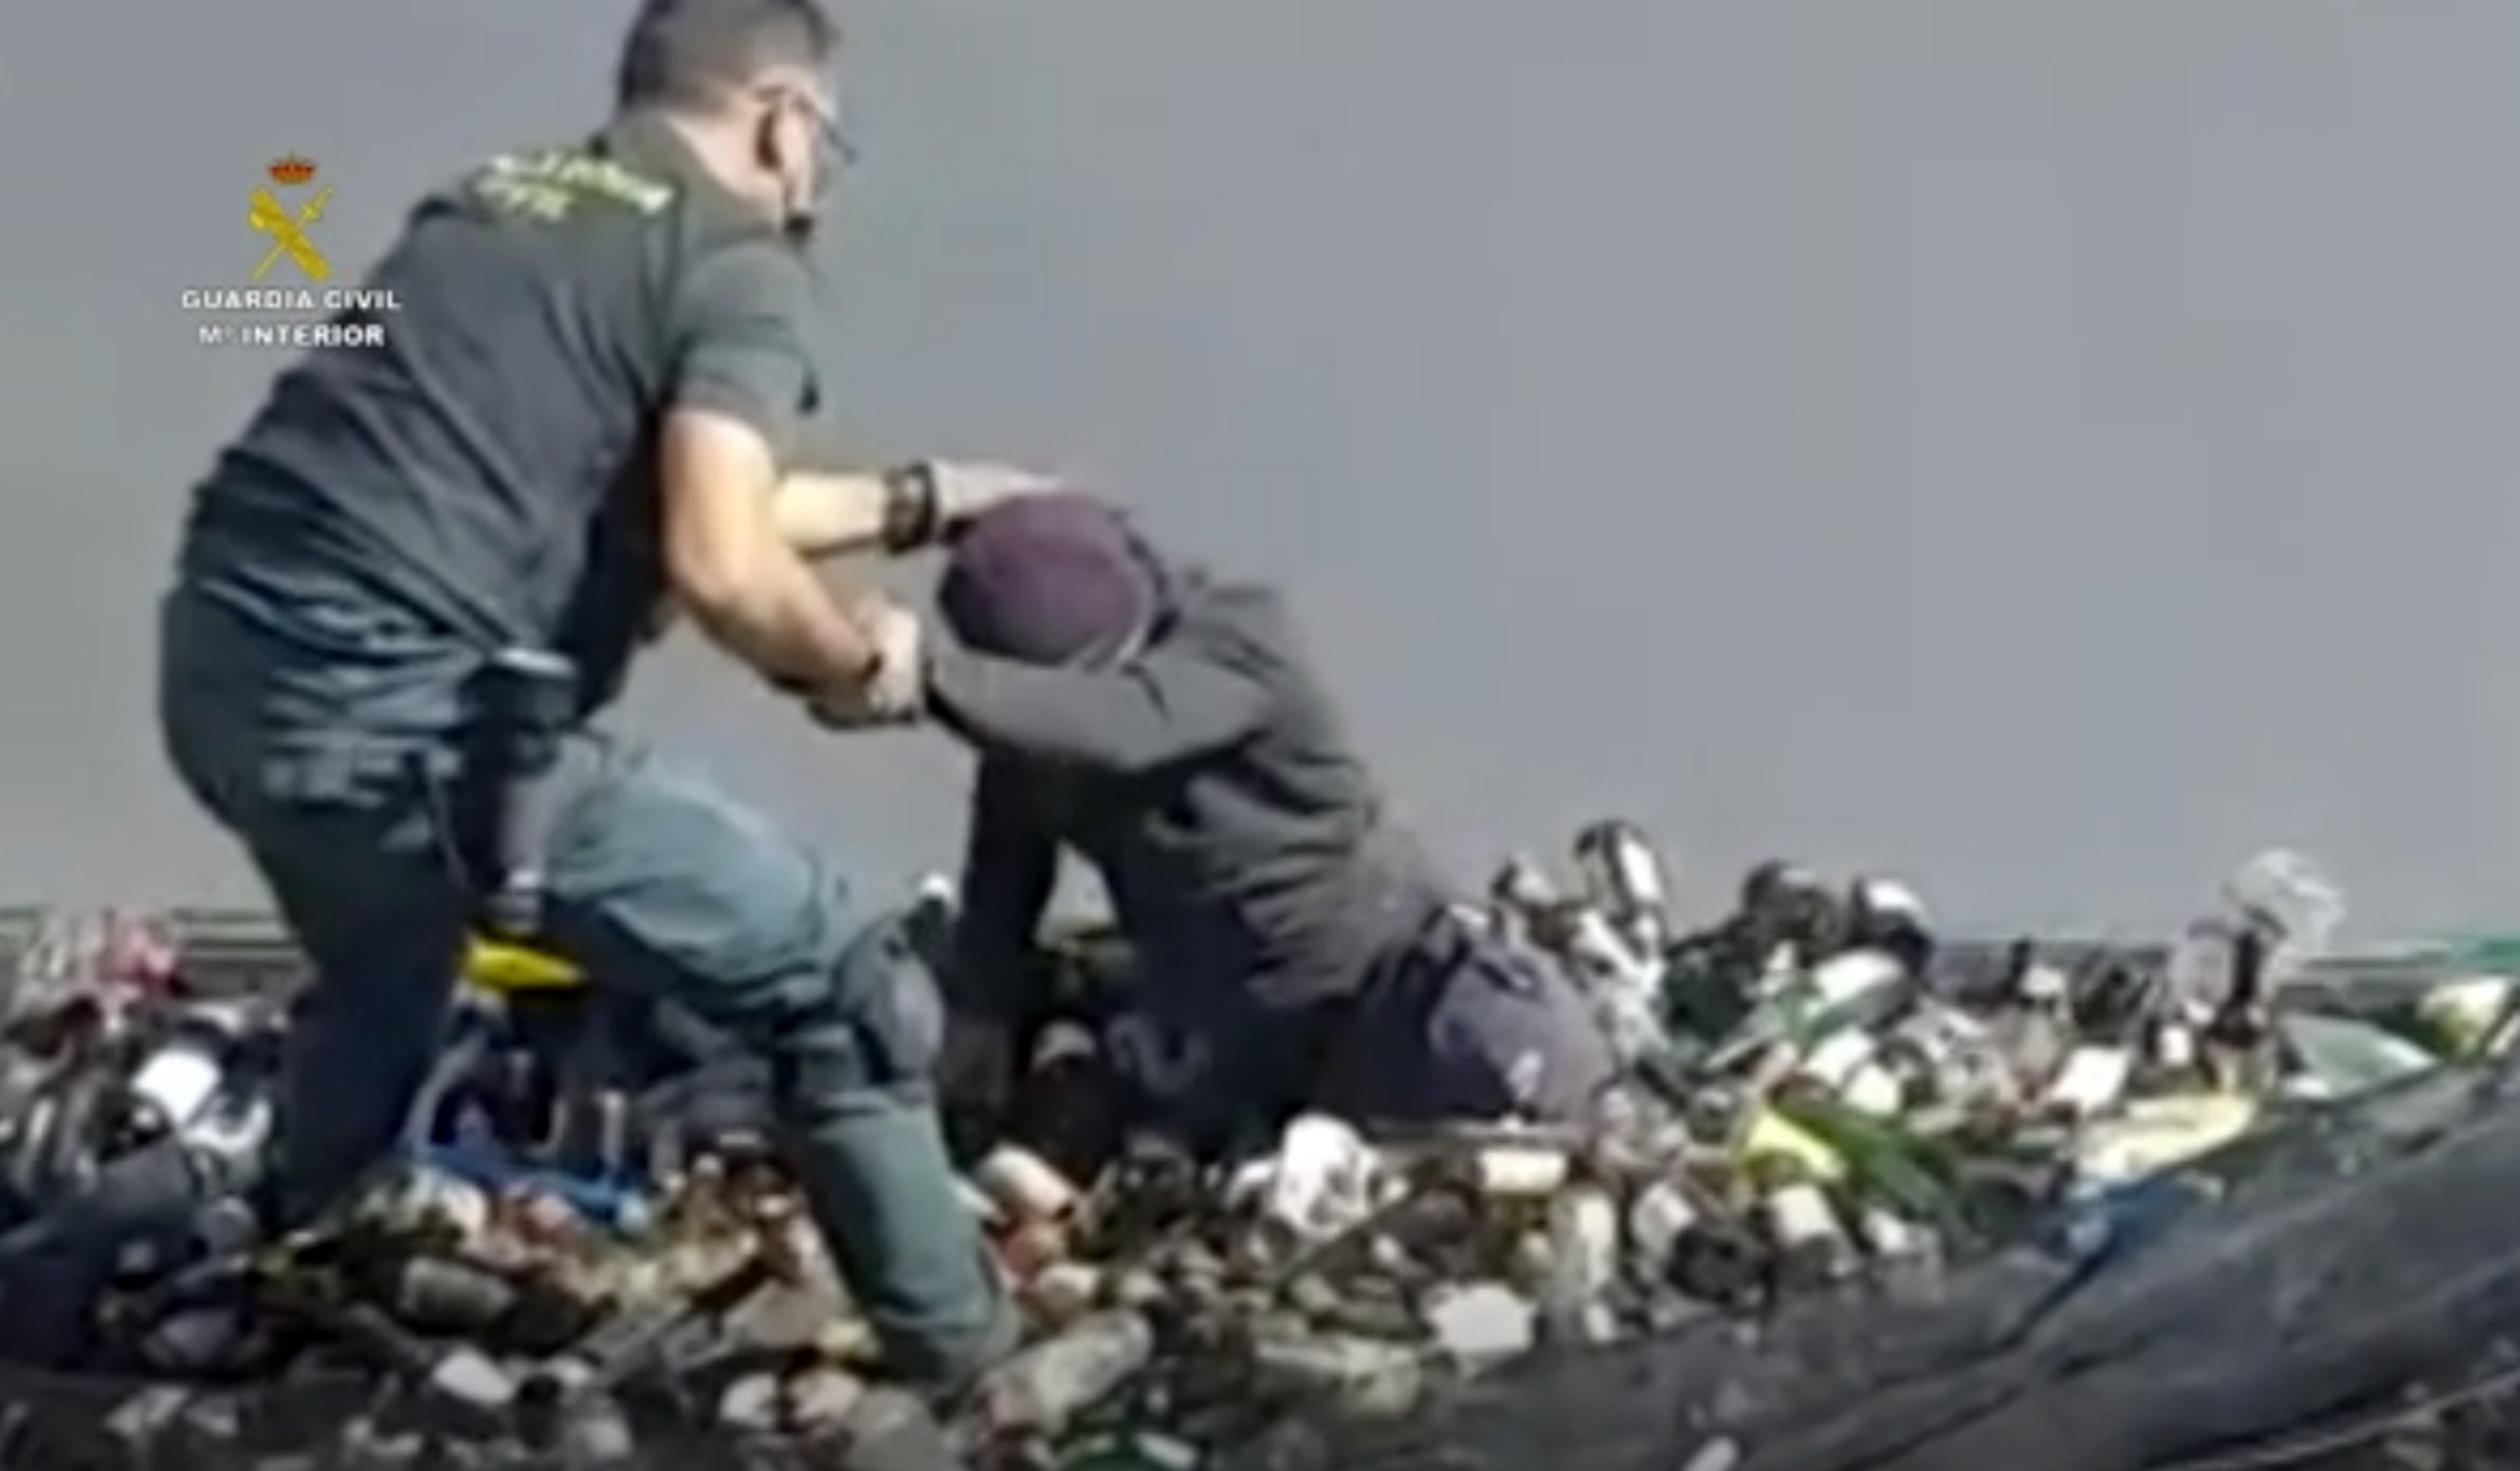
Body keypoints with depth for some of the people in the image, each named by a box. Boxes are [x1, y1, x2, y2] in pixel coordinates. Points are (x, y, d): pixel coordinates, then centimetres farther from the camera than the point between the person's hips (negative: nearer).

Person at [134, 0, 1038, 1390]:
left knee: (381, 998, 38)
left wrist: (919, 499, 37)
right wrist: (856, 661, 5)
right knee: (836, 987, 3)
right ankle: (957, 1356, 13)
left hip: (218, 663, 9)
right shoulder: (740, 267, -1)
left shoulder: (494, 202, 23)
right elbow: (718, 567, -16)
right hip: (393, 709, -9)